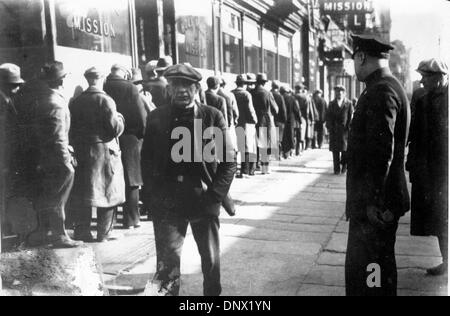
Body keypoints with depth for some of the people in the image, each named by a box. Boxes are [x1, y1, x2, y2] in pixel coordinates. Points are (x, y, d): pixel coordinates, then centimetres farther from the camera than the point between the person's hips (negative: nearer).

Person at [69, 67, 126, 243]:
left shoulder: (75, 102, 5)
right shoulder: (105, 100, -11)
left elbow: (72, 129, 7)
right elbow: (115, 128, -13)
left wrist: (76, 146, 18)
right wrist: (120, 118, 5)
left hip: (81, 153, 5)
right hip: (104, 151, -5)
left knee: (83, 193, 12)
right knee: (108, 192, 5)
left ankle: (82, 231, 16)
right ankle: (104, 233, 8)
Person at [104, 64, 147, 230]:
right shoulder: (130, 88, -7)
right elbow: (141, 115, -9)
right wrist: (142, 134, 4)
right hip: (129, 138, -3)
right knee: (131, 181, 6)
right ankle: (131, 219, 10)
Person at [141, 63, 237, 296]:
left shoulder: (213, 117, -2)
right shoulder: (156, 118, 2)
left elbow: (229, 161, -1)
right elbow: (146, 160, 7)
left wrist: (215, 195, -9)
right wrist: (153, 196, -2)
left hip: (204, 201, 0)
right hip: (167, 204, 0)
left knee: (211, 261, 14)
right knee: (167, 263, -4)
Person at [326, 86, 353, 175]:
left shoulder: (348, 103, 5)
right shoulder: (332, 104, 14)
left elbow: (351, 117, 2)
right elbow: (328, 117, 11)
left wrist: (349, 128, -7)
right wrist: (329, 127, 0)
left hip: (345, 130, -2)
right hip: (334, 130, 2)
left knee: (345, 149, 0)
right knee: (335, 150, 0)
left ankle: (344, 167, 15)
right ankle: (337, 169, 4)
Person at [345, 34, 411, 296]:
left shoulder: (380, 92, -18)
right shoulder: (392, 87, 15)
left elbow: (381, 152, -24)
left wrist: (374, 202, -21)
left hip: (375, 205, -10)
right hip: (382, 199, 10)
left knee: (367, 276, -1)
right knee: (381, 266, 20)